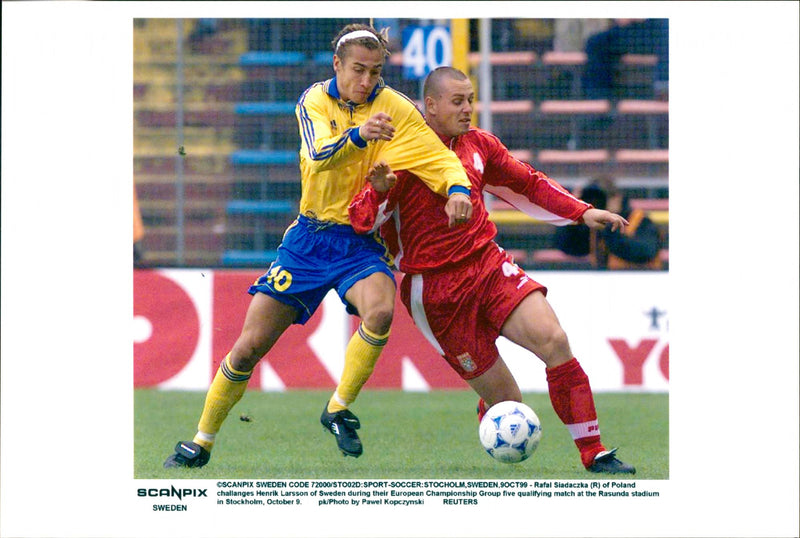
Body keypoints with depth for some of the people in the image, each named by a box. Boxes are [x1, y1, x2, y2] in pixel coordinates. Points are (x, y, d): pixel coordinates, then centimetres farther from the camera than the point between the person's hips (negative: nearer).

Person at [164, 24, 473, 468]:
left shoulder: (395, 109, -8)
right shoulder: (315, 101, -5)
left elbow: (442, 158, -11)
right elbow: (319, 156, -24)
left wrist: (457, 188, -34)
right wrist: (358, 135, -45)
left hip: (361, 243, -1)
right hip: (309, 241, 1)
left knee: (380, 311, -33)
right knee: (249, 347, 0)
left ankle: (338, 410, -12)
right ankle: (201, 442, 19)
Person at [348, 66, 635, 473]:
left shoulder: (478, 144, 9)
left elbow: (529, 184, 22)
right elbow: (360, 221, -13)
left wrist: (582, 212, 12)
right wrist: (379, 190, -34)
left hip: (489, 267, 4)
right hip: (436, 292, -4)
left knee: (554, 339, -21)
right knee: (506, 402, -7)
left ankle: (594, 454, -15)